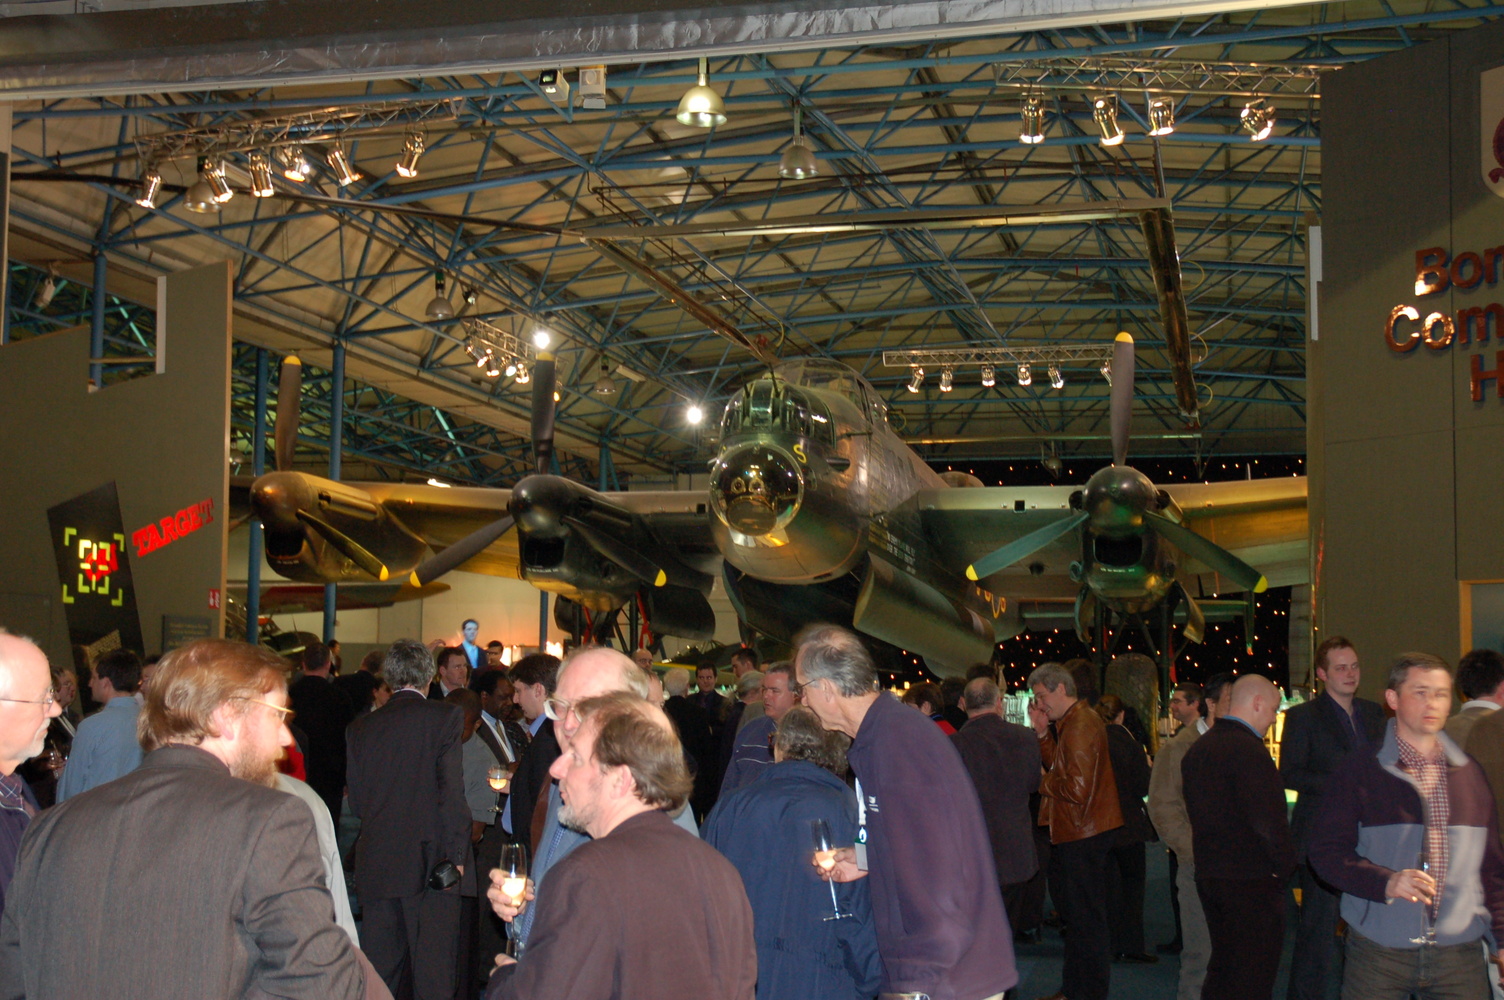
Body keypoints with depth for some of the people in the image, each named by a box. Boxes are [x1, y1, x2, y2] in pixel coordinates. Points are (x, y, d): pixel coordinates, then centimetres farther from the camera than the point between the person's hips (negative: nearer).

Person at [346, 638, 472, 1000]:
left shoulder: (360, 727, 8)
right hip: (430, 860, -4)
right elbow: (452, 792, -11)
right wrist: (456, 854, -8)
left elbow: (355, 802, 9)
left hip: (376, 864, 4)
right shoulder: (444, 716, -4)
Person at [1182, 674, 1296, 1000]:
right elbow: (1268, 820, -22)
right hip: (1251, 879, -9)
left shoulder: (1197, 749, 10)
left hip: (1208, 873, 9)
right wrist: (1285, 864, -9)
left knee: (1222, 967, 19)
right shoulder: (1249, 750, -19)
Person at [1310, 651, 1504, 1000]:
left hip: (1458, 955, 3)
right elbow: (1327, 851, -5)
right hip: (1377, 954, -2)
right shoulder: (1358, 772, 0)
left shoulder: (1471, 774, 11)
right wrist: (1385, 882, -20)